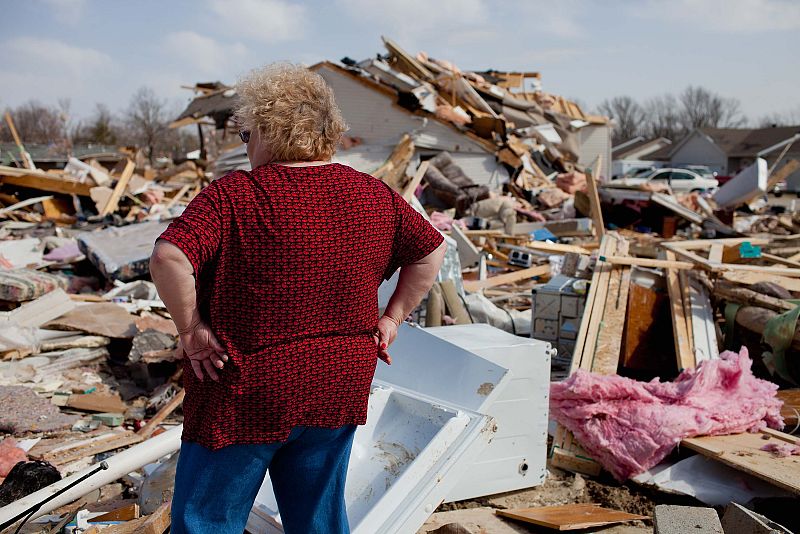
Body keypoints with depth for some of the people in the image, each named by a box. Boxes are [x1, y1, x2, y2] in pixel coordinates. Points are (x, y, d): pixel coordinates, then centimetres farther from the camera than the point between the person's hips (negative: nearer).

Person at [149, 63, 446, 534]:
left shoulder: (233, 196, -14)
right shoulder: (373, 196, 2)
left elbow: (169, 258, -26)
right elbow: (432, 250, 12)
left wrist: (191, 327, -12)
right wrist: (391, 318, 12)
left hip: (247, 396, -4)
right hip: (338, 392, 5)